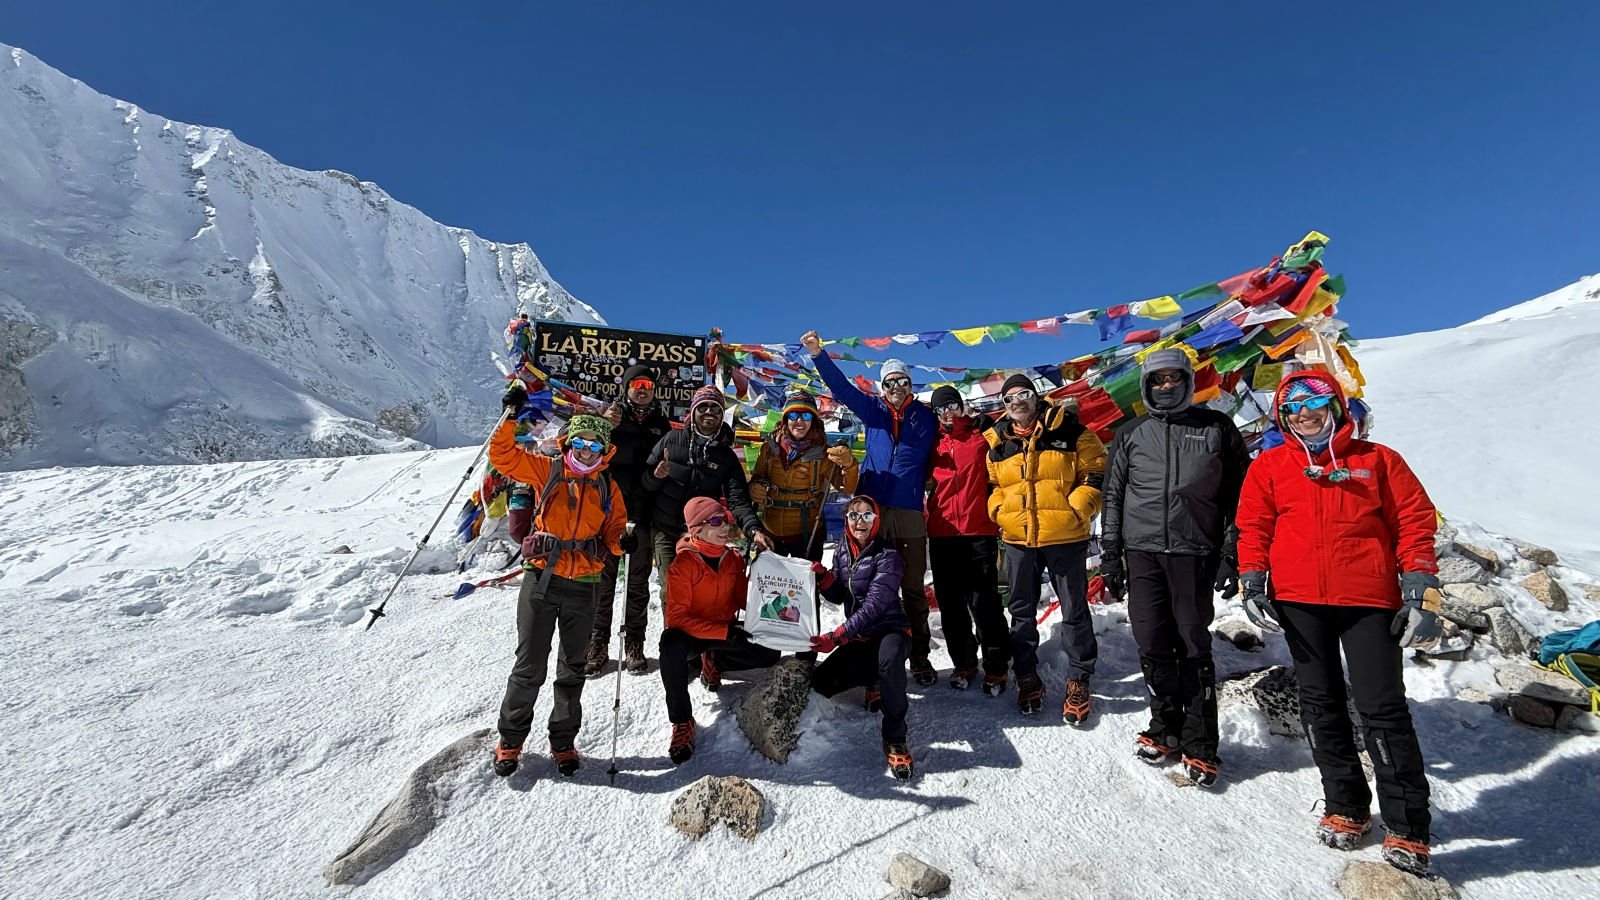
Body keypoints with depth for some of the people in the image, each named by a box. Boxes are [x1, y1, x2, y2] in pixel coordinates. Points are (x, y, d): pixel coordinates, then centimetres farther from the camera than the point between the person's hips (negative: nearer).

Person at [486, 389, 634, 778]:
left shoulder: (607, 488, 8)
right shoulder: (547, 471, 2)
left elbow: (613, 532, 8)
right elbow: (503, 454, -2)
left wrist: (623, 541, -13)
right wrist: (511, 415, -12)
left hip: (583, 588, 2)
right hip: (541, 580, -2)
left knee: (572, 669, 14)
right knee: (529, 666, 3)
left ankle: (563, 742, 30)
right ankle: (510, 739, 24)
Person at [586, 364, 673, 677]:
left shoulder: (661, 424, 11)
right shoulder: (610, 415, 6)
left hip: (643, 513, 2)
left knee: (638, 580, 8)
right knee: (603, 577, 2)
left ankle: (634, 644, 17)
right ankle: (598, 643, 11)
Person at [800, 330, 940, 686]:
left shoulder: (925, 416, 9)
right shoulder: (873, 411, 11)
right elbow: (842, 387, 2)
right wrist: (818, 355, -9)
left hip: (910, 513, -1)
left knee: (913, 589, 5)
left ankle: (920, 657, 15)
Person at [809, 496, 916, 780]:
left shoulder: (888, 556, -17)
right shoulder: (841, 552, 5)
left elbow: (874, 605, -26)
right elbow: (838, 597, 7)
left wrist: (837, 636, -33)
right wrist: (822, 575, -15)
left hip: (890, 630, -7)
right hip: (858, 637, 7)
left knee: (890, 659, -40)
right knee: (821, 681, -5)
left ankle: (894, 740, -25)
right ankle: (876, 678, 21)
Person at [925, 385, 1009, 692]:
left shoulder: (982, 433, 2)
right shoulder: (934, 443, 11)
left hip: (979, 532, -4)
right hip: (942, 533, 4)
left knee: (984, 603, -2)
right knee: (951, 604, 10)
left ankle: (996, 668, 12)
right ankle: (963, 663, 24)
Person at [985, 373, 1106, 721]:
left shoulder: (1068, 430, -4)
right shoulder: (997, 442, 6)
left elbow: (1096, 471, -3)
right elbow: (991, 485, 17)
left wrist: (1077, 510, -12)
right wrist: (1000, 514, 1)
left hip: (1065, 537, -3)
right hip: (1018, 539, 3)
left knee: (1074, 611, 7)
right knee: (1021, 611, 13)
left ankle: (1079, 682, 22)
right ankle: (1027, 678, 28)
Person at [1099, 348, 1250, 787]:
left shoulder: (1216, 428, 8)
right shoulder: (1130, 435, 12)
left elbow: (1239, 488, 9)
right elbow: (1113, 497, 12)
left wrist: (1234, 548, 1)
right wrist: (1110, 557, 8)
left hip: (1194, 551, -2)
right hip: (1143, 552, 2)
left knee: (1193, 645, 0)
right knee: (1152, 644, 4)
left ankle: (1199, 746, 11)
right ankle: (1165, 730, 21)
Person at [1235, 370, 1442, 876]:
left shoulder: (1377, 460, 9)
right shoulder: (1269, 466, 10)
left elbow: (1415, 523, 6)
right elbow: (1253, 527, 7)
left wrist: (1422, 595, -2)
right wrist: (1252, 583, -4)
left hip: (1369, 601, -1)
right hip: (1298, 601, 2)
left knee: (1383, 709, -3)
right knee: (1320, 705, 9)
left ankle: (1408, 830, 10)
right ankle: (1346, 807, 24)